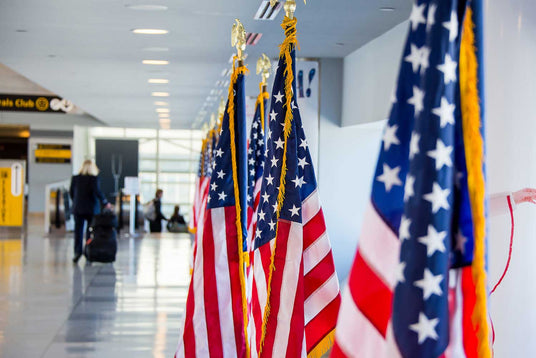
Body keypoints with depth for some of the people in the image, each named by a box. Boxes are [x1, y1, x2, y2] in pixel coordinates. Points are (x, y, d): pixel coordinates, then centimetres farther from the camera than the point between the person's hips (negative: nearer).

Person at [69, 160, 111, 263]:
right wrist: (105, 203, -6)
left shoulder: (75, 178, 2)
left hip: (78, 209, 3)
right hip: (91, 208, -3)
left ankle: (77, 252, -7)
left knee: (78, 231, 4)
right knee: (90, 231, 7)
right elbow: (98, 192, -16)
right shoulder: (94, 179, -11)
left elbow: (71, 192, 9)